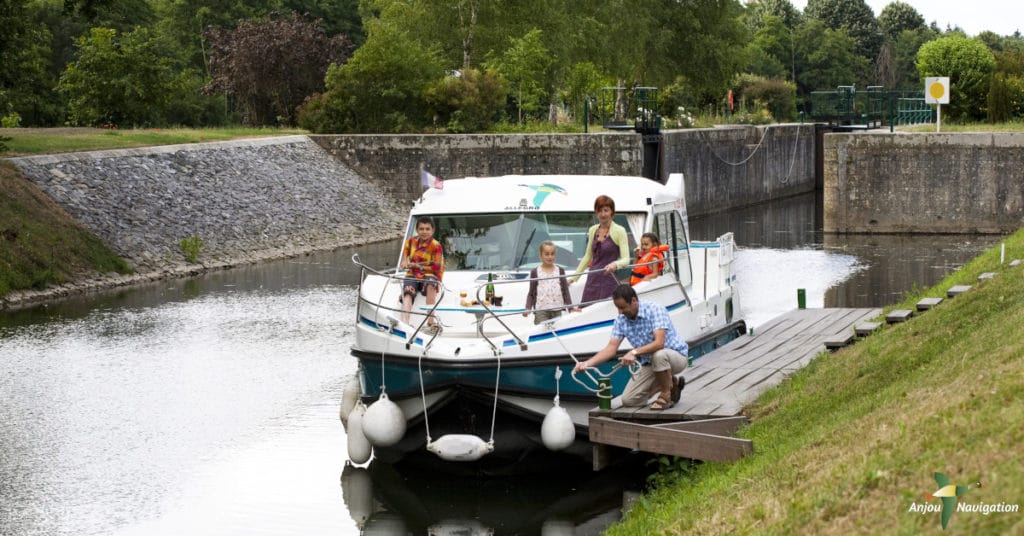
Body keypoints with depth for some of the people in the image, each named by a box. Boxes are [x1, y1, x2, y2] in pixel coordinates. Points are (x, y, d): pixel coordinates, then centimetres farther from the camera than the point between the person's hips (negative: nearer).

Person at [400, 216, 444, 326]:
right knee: (407, 293, -29)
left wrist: (418, 266, -12)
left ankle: (431, 321, -37)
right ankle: (404, 322, -49)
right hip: (412, 276, 3)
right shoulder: (411, 241, 4)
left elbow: (437, 268, -11)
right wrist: (404, 261, 8)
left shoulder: (436, 246, -10)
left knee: (431, 285, -39)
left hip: (429, 275, -3)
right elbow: (405, 251, 28)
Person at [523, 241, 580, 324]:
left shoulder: (560, 271, 8)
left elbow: (565, 292, 10)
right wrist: (528, 309, -8)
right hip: (541, 310, -2)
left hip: (557, 310, 2)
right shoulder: (535, 272, 4)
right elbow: (531, 293, 4)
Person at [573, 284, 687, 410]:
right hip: (649, 364, 7)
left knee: (659, 355, -42)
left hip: (675, 355, -7)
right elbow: (611, 348, -8)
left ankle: (666, 395, -14)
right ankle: (672, 382, 15)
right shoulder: (621, 320, -4)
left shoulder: (655, 309, -24)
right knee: (629, 400, -5)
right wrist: (587, 363, -22)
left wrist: (634, 352, -45)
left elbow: (659, 343, -34)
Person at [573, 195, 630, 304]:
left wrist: (615, 264, -32)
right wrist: (574, 277, 21)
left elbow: (626, 259, -11)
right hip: (592, 279, 5)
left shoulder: (619, 231, -4)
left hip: (609, 280, -5)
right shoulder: (592, 230, 13)